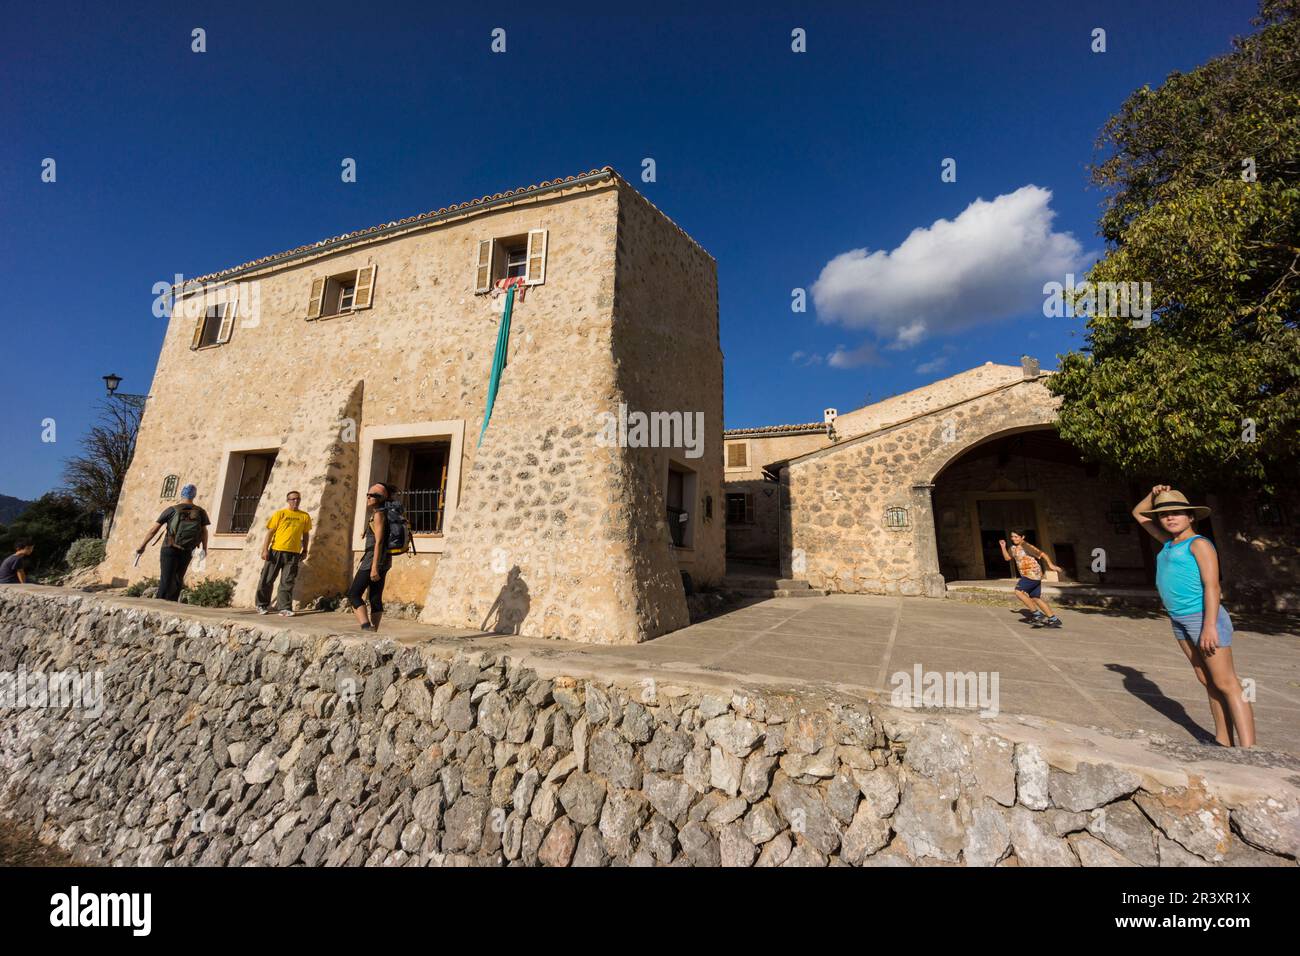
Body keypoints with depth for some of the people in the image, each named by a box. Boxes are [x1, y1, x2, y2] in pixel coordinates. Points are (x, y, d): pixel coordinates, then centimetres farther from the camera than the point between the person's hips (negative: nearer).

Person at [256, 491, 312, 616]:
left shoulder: (305, 516, 9)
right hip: (276, 551, -1)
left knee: (287, 582, 1)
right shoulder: (280, 514, 3)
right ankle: (262, 605, 21)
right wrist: (265, 549, -6)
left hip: (293, 553, 1)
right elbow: (270, 532, 1)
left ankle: (285, 608, 4)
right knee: (267, 579, 6)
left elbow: (306, 534, 14)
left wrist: (304, 551, 10)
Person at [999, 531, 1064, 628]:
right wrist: (1003, 547, 11)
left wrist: (1051, 565, -31)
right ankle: (1053, 619, 18)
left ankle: (1037, 613, -8)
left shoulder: (1026, 546, -13)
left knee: (1019, 591, -15)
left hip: (1033, 574, -9)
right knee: (1035, 598, 10)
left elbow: (1043, 554, -18)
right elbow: (1008, 558, 24)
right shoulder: (1014, 548, 13)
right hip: (1027, 575, 9)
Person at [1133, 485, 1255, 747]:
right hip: (1180, 621, 7)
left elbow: (1212, 585, -15)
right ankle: (1223, 742, 15)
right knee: (1208, 683, 10)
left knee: (1226, 684, -6)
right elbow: (1138, 513, 24)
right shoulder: (1169, 542, 12)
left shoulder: (1199, 544, -8)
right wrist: (1153, 495, 8)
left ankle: (1248, 750, -4)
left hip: (1203, 617, -7)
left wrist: (1210, 626, -22)